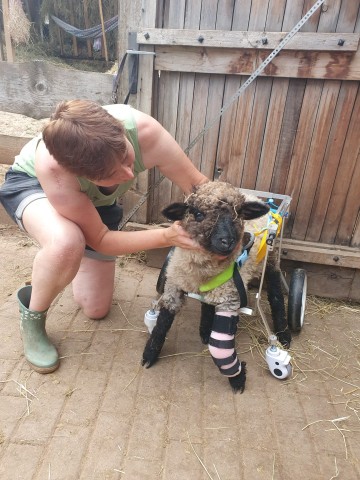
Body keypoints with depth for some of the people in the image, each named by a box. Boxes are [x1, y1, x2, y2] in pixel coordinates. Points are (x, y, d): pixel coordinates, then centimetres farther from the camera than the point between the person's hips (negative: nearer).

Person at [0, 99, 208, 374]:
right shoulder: (52, 166, -44)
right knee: (66, 243, -43)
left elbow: (198, 184, -26)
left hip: (96, 200, 3)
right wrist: (167, 236, -43)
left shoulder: (144, 131, -39)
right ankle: (32, 317, -9)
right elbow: (100, 238, -33)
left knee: (96, 309, 6)